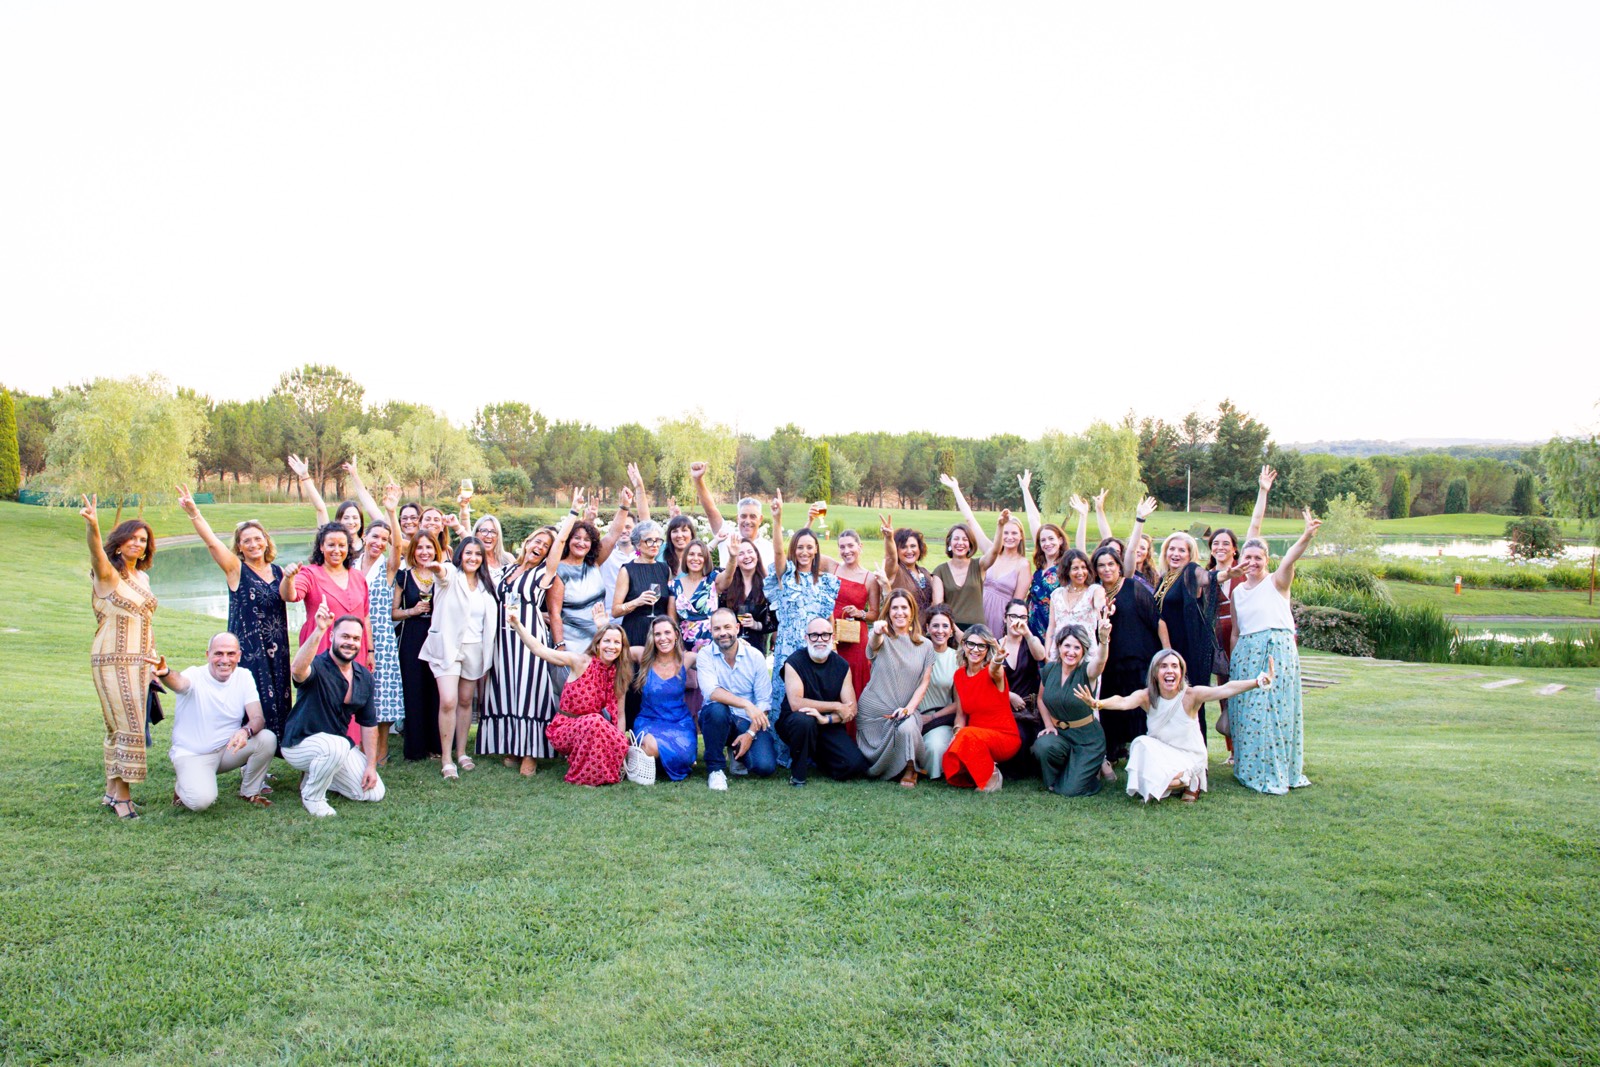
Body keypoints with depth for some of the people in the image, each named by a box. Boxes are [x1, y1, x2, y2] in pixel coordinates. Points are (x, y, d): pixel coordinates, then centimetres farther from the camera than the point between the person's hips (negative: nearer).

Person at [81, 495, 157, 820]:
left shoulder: (142, 577, 14)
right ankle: (122, 796, -3)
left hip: (140, 660, 7)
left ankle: (112, 790, 17)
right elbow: (97, 554, -30)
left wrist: (153, 656, 15)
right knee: (129, 727, -10)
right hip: (113, 659, -7)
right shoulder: (108, 573, -7)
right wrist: (93, 528, -50)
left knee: (119, 727, 11)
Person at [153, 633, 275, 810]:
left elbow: (258, 718, -13)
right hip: (192, 754, -4)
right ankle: (182, 788, 10)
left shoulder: (244, 677, -5)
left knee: (268, 738, -24)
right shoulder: (195, 676, -16)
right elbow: (179, 682, -42)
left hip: (230, 749, 4)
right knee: (201, 800, -28)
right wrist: (165, 673, -67)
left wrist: (246, 731, -37)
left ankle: (250, 792, 2)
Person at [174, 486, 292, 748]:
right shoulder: (236, 570, -1)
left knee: (278, 700, 6)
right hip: (247, 648, -4)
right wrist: (193, 513, -26)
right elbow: (212, 542, -14)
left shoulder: (277, 571, 11)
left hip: (276, 649, 4)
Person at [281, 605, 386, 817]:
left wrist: (371, 765, -1)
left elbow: (369, 724, 5)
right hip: (300, 745, -6)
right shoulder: (318, 666, -19)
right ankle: (312, 796, -10)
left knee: (374, 792, -5)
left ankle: (316, 776, 16)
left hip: (338, 744, 6)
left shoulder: (364, 677, 0)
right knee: (337, 745, -38)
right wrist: (318, 631, -57)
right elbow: (297, 670, -47)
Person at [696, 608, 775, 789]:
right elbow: (711, 692, -24)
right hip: (718, 720, -1)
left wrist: (751, 733, -17)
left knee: (765, 766, -23)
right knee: (717, 708, -36)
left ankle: (739, 753, 15)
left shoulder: (755, 657, -3)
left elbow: (764, 701, -4)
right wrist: (746, 704, -37)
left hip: (749, 721, 1)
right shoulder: (705, 657, -7)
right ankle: (715, 769, -15)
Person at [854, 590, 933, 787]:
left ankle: (909, 769, -6)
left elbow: (924, 683, 2)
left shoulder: (925, 645, 5)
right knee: (873, 767, -2)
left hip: (905, 710, 0)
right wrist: (877, 633, -52)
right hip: (873, 710, 0)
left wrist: (909, 708, -15)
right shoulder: (883, 638, -2)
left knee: (907, 728, -34)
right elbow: (874, 645, -28)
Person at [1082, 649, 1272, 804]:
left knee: (1169, 777, -27)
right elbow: (1123, 701, -37)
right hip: (1158, 754, 2)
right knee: (1141, 744, -27)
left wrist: (1257, 682, -51)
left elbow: (1226, 690, -35)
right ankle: (1149, 790, -1)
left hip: (1189, 757, -2)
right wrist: (1098, 703, -58)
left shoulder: (1191, 695, -22)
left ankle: (1190, 782, 8)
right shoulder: (1147, 696, -17)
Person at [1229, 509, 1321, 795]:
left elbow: (1291, 558, -21)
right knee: (1246, 712, 5)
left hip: (1277, 650, -5)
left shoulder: (1276, 582, 0)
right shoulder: (1237, 591, 14)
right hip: (1246, 654, 5)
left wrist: (1306, 536, -39)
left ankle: (1276, 773, 4)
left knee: (1274, 709, -5)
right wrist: (1232, 661, 13)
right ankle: (1251, 769, 17)